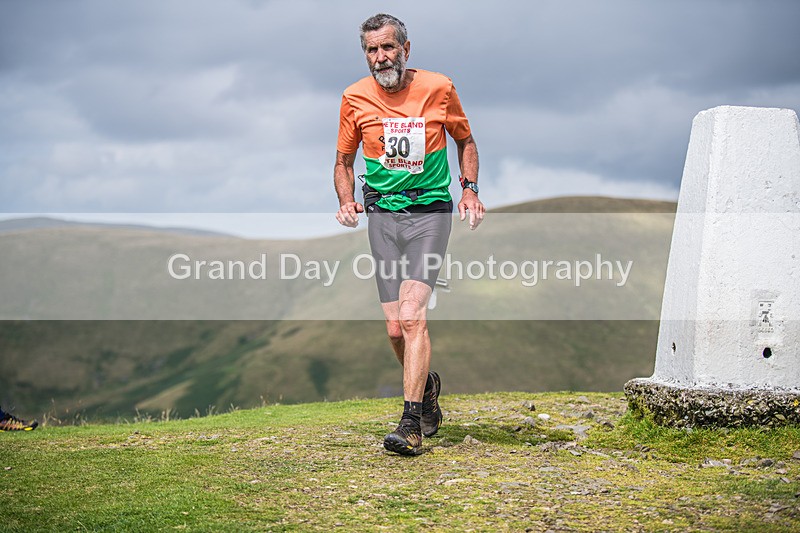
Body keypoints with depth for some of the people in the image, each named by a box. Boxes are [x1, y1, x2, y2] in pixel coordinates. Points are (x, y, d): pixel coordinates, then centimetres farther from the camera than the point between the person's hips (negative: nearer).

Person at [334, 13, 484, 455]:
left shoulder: (438, 88, -2)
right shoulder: (355, 97, 2)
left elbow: (465, 141, 14)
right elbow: (344, 161, 13)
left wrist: (469, 188, 0)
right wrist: (347, 202, -5)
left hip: (430, 211, -2)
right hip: (382, 214, 3)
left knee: (412, 315, -18)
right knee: (395, 328, 1)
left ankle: (411, 424, -16)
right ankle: (427, 386, 32)